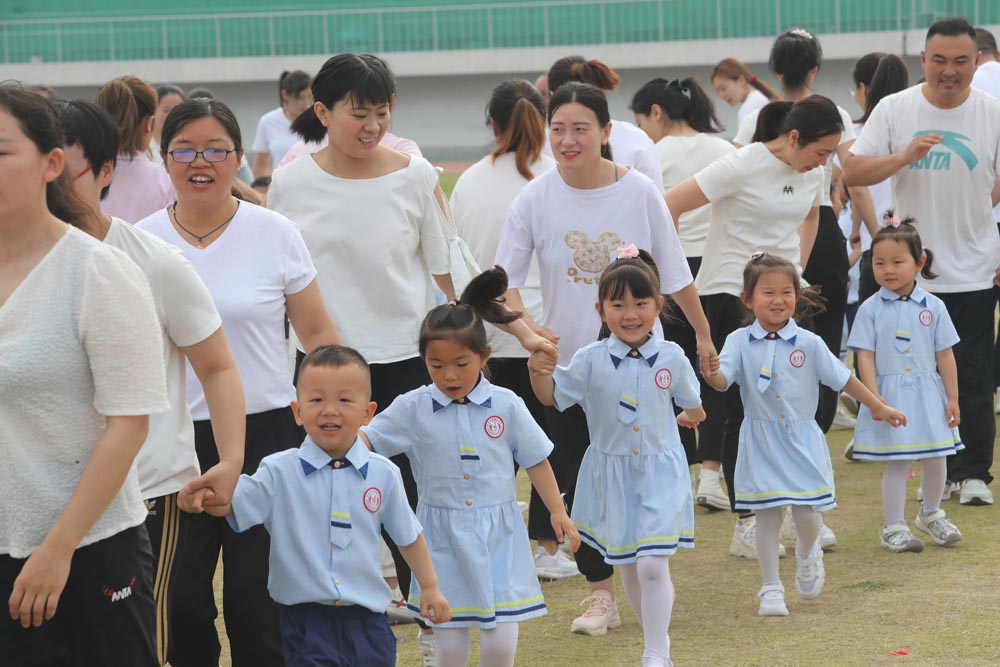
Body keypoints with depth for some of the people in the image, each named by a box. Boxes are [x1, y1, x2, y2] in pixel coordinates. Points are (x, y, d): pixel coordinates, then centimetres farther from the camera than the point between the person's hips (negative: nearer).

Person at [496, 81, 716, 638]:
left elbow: (675, 275, 3)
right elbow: (504, 280, -4)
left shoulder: (640, 193, -8)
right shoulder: (535, 200, -7)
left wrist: (703, 334, 11)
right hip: (566, 362, 1)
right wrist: (526, 325, -22)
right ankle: (602, 591, 18)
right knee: (578, 481, 4)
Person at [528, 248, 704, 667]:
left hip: (661, 474, -2)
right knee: (628, 568, 13)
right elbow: (551, 396, -1)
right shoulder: (590, 361, -7)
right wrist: (539, 372, -18)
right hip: (613, 475, 2)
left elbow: (691, 403, 14)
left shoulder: (671, 358, -5)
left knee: (653, 565, -13)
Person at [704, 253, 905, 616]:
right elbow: (723, 379, -16)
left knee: (807, 514, -2)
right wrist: (710, 372, -40)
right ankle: (771, 589, 15)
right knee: (767, 516, 3)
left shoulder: (808, 343, -3)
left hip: (802, 440, 0)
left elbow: (843, 378, 6)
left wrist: (878, 407, 13)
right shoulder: (739, 342, -5)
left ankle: (807, 555, 33)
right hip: (761, 443, 0)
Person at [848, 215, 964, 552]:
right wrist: (874, 396, -14)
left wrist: (952, 398, 4)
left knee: (936, 458, 8)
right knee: (897, 462, -2)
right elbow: (865, 355, -5)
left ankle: (931, 514, 31)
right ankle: (894, 527, 8)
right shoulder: (871, 309, -4)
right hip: (889, 395, -3)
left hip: (928, 395, 3)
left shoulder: (933, 307, 2)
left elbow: (945, 355, 5)